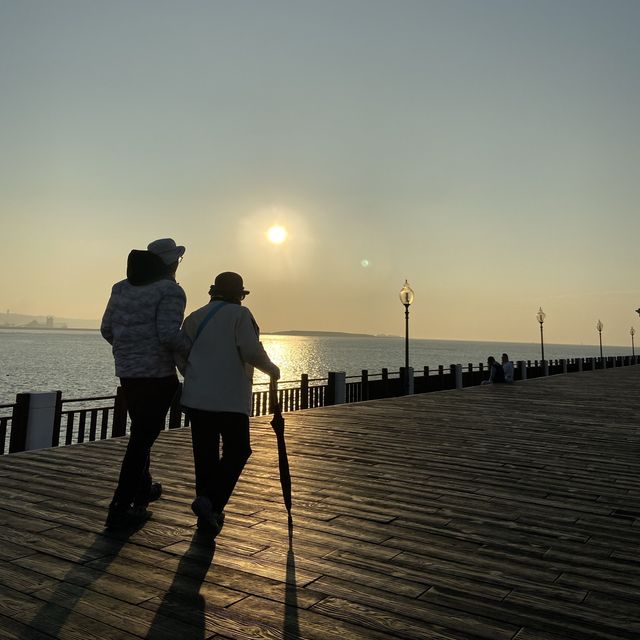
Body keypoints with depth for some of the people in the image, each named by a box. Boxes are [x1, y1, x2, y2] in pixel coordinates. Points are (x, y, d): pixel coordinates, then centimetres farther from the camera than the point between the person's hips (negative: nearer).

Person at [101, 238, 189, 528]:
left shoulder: (122, 287, 9)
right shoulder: (170, 291, -13)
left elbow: (106, 329, 11)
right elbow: (169, 335, -24)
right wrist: (190, 351, -5)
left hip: (126, 372, 7)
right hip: (157, 374, -7)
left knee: (142, 432, 24)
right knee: (143, 438, 1)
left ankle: (143, 488, 40)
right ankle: (121, 507, 4)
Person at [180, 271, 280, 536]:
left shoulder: (194, 317, 11)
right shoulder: (239, 314, -4)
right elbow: (251, 351, -15)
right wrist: (272, 369, 2)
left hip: (196, 397, 5)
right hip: (230, 398, -5)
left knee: (205, 454, 12)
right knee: (236, 452, 8)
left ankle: (209, 514, 18)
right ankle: (210, 500, -9)